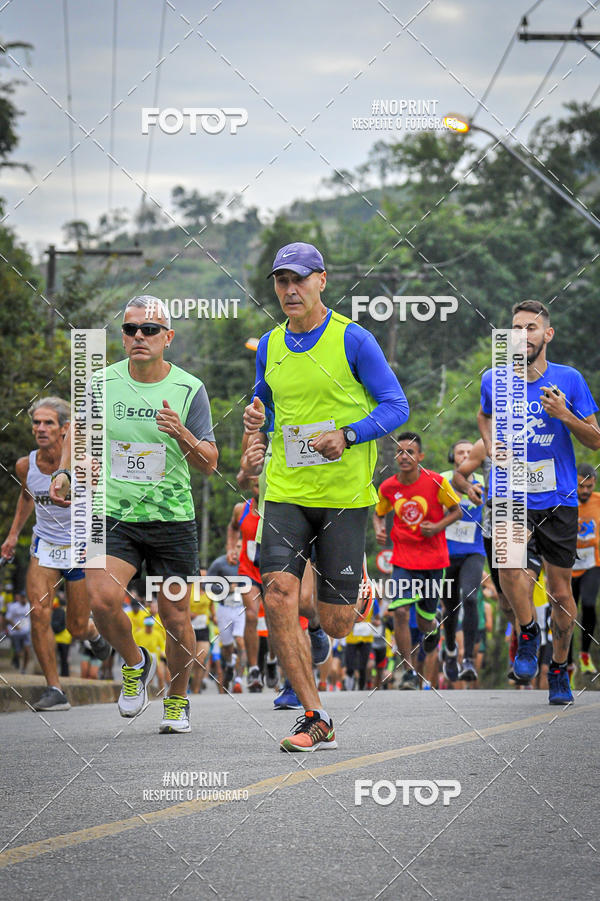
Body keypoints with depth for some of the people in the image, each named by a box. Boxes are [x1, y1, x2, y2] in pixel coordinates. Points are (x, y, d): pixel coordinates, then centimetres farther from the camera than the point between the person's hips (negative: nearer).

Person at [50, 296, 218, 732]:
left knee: (176, 618, 3)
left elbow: (209, 464, -3)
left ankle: (177, 700, 27)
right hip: (115, 516, 1)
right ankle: (135, 663, 10)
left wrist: (182, 434, -22)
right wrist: (65, 471, 3)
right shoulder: (102, 383, 1)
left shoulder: (189, 389, -3)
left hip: (173, 519, -1)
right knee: (103, 599, -20)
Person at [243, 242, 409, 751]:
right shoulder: (270, 345, 9)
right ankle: (316, 720, -13)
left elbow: (396, 407, -4)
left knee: (336, 623, 0)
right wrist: (256, 417, 1)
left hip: (344, 495, -3)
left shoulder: (352, 339, -5)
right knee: (279, 597, -17)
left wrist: (347, 435, -20)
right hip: (286, 493, 3)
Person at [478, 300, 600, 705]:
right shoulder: (493, 380, 1)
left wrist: (565, 415, -16)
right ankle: (528, 633, 0)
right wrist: (491, 446, 5)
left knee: (560, 591, 6)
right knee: (511, 568, -28)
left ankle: (559, 668, 29)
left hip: (558, 499, 1)